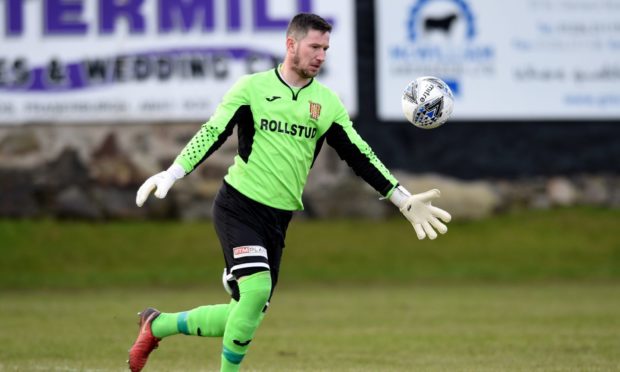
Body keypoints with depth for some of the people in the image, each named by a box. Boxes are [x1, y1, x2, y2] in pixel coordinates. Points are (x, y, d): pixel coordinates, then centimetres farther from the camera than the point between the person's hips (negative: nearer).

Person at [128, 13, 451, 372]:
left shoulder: (327, 103, 6)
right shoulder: (252, 87, -4)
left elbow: (360, 155, 8)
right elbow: (213, 133, -8)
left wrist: (403, 199, 2)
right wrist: (172, 174, -21)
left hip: (278, 218, 5)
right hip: (239, 207, -5)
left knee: (247, 316, 4)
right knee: (257, 289, -27)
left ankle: (158, 324, 24)